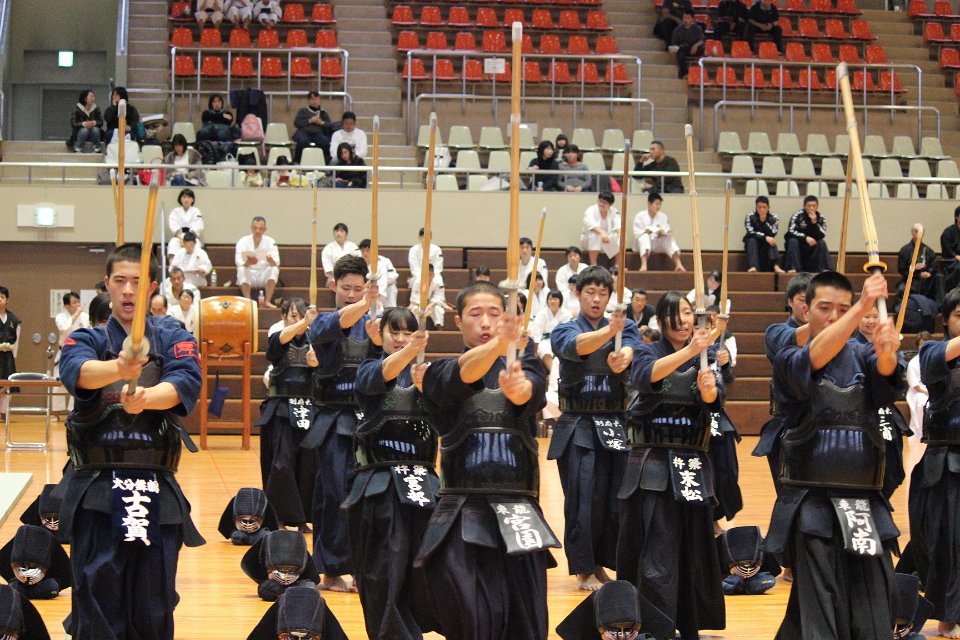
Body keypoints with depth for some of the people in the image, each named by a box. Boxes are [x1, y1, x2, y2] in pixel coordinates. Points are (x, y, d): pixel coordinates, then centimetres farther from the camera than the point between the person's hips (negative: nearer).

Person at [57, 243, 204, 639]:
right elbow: (77, 370, -17)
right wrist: (120, 368, -40)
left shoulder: (174, 340, 10)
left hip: (155, 493, 1)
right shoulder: (87, 340, 8)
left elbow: (184, 384, -12)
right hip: (95, 491, -1)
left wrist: (144, 397, -34)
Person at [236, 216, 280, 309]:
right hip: (249, 275, -1)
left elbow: (276, 263, -15)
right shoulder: (243, 241, -5)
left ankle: (267, 301, -31)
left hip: (264, 276, 1)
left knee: (274, 269, -28)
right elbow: (239, 262, -19)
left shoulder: (270, 242, -3)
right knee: (241, 269, -31)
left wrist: (271, 261, -40)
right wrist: (248, 263, -42)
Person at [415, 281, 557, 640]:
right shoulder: (443, 372, 7)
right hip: (462, 516, -1)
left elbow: (528, 392, -14)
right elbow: (465, 374, -18)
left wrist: (517, 387, -40)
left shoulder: (526, 367, 10)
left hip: (518, 515, 1)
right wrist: (499, 344, -39)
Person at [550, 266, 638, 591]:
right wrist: (610, 330, -42)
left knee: (614, 498, 2)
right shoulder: (564, 331, 3)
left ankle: (600, 564, 16)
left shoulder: (625, 328, 9)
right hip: (578, 427, -2)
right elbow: (577, 346, -22)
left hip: (614, 426, 2)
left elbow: (629, 348, -15)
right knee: (583, 497, -8)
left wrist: (622, 358, -41)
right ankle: (584, 570, 1)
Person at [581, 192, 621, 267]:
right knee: (594, 234, -35)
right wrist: (602, 232, -57)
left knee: (618, 235, -24)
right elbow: (590, 223, -38)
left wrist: (621, 233, -45)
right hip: (590, 241, -3)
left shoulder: (614, 211, -4)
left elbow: (618, 225, -21)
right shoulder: (591, 210, -17)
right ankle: (593, 265, -36)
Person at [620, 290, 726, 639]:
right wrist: (688, 351, -36)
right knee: (656, 556, -8)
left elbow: (714, 398, -9)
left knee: (694, 554, 6)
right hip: (652, 466, -2)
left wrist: (708, 389, -34)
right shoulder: (648, 352, 3)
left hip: (693, 466, 3)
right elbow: (645, 376, -22)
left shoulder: (705, 356, 9)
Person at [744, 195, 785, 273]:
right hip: (752, 245, -1)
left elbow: (772, 234, -21)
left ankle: (776, 266, -47)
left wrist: (764, 221, -30)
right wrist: (765, 237, -36)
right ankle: (753, 267, -50)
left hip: (767, 246, 1)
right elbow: (751, 233, -24)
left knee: (771, 242, -29)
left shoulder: (774, 218, -8)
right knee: (752, 240, -32)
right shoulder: (750, 217, -12)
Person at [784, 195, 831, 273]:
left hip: (812, 246, 2)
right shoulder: (797, 216, -13)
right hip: (797, 245, -2)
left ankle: (823, 268, -23)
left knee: (822, 243, -23)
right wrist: (805, 238, -33)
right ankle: (792, 268, -35)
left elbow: (821, 236, -15)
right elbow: (791, 231, -23)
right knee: (793, 241, -31)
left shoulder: (820, 217, -4)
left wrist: (814, 222, -27)